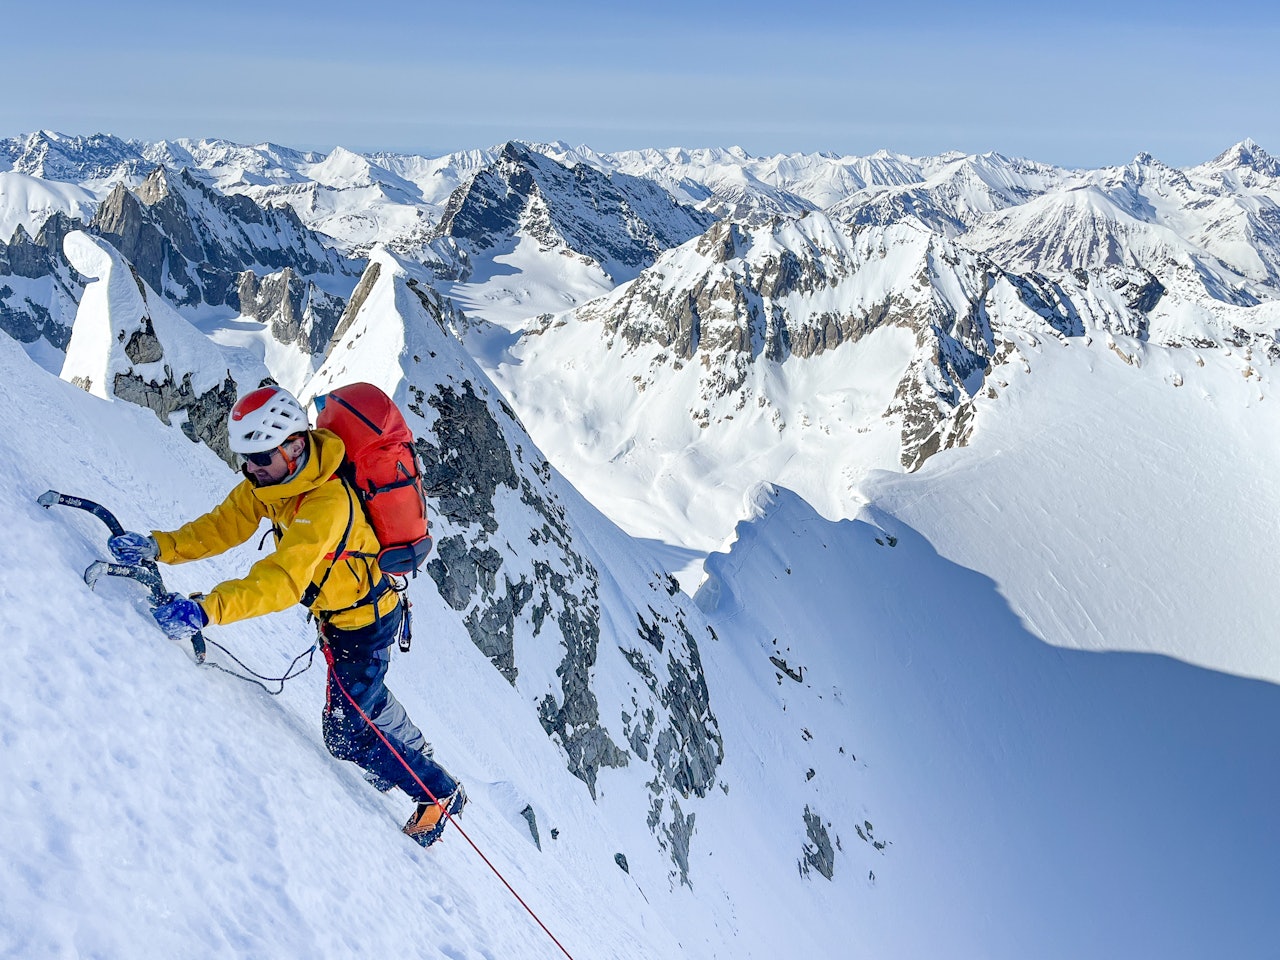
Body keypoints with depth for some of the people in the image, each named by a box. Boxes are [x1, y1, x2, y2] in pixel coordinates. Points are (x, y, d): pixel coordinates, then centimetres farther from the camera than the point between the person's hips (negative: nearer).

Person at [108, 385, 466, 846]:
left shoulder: (327, 503, -37)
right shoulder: (269, 479, -10)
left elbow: (283, 581, -46)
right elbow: (223, 526, -9)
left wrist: (205, 609, -55)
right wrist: (158, 545, -23)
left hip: (364, 621, -9)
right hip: (336, 612, 9)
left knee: (346, 736, 0)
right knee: (366, 699, 29)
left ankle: (439, 792, 18)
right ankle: (410, 756, 56)